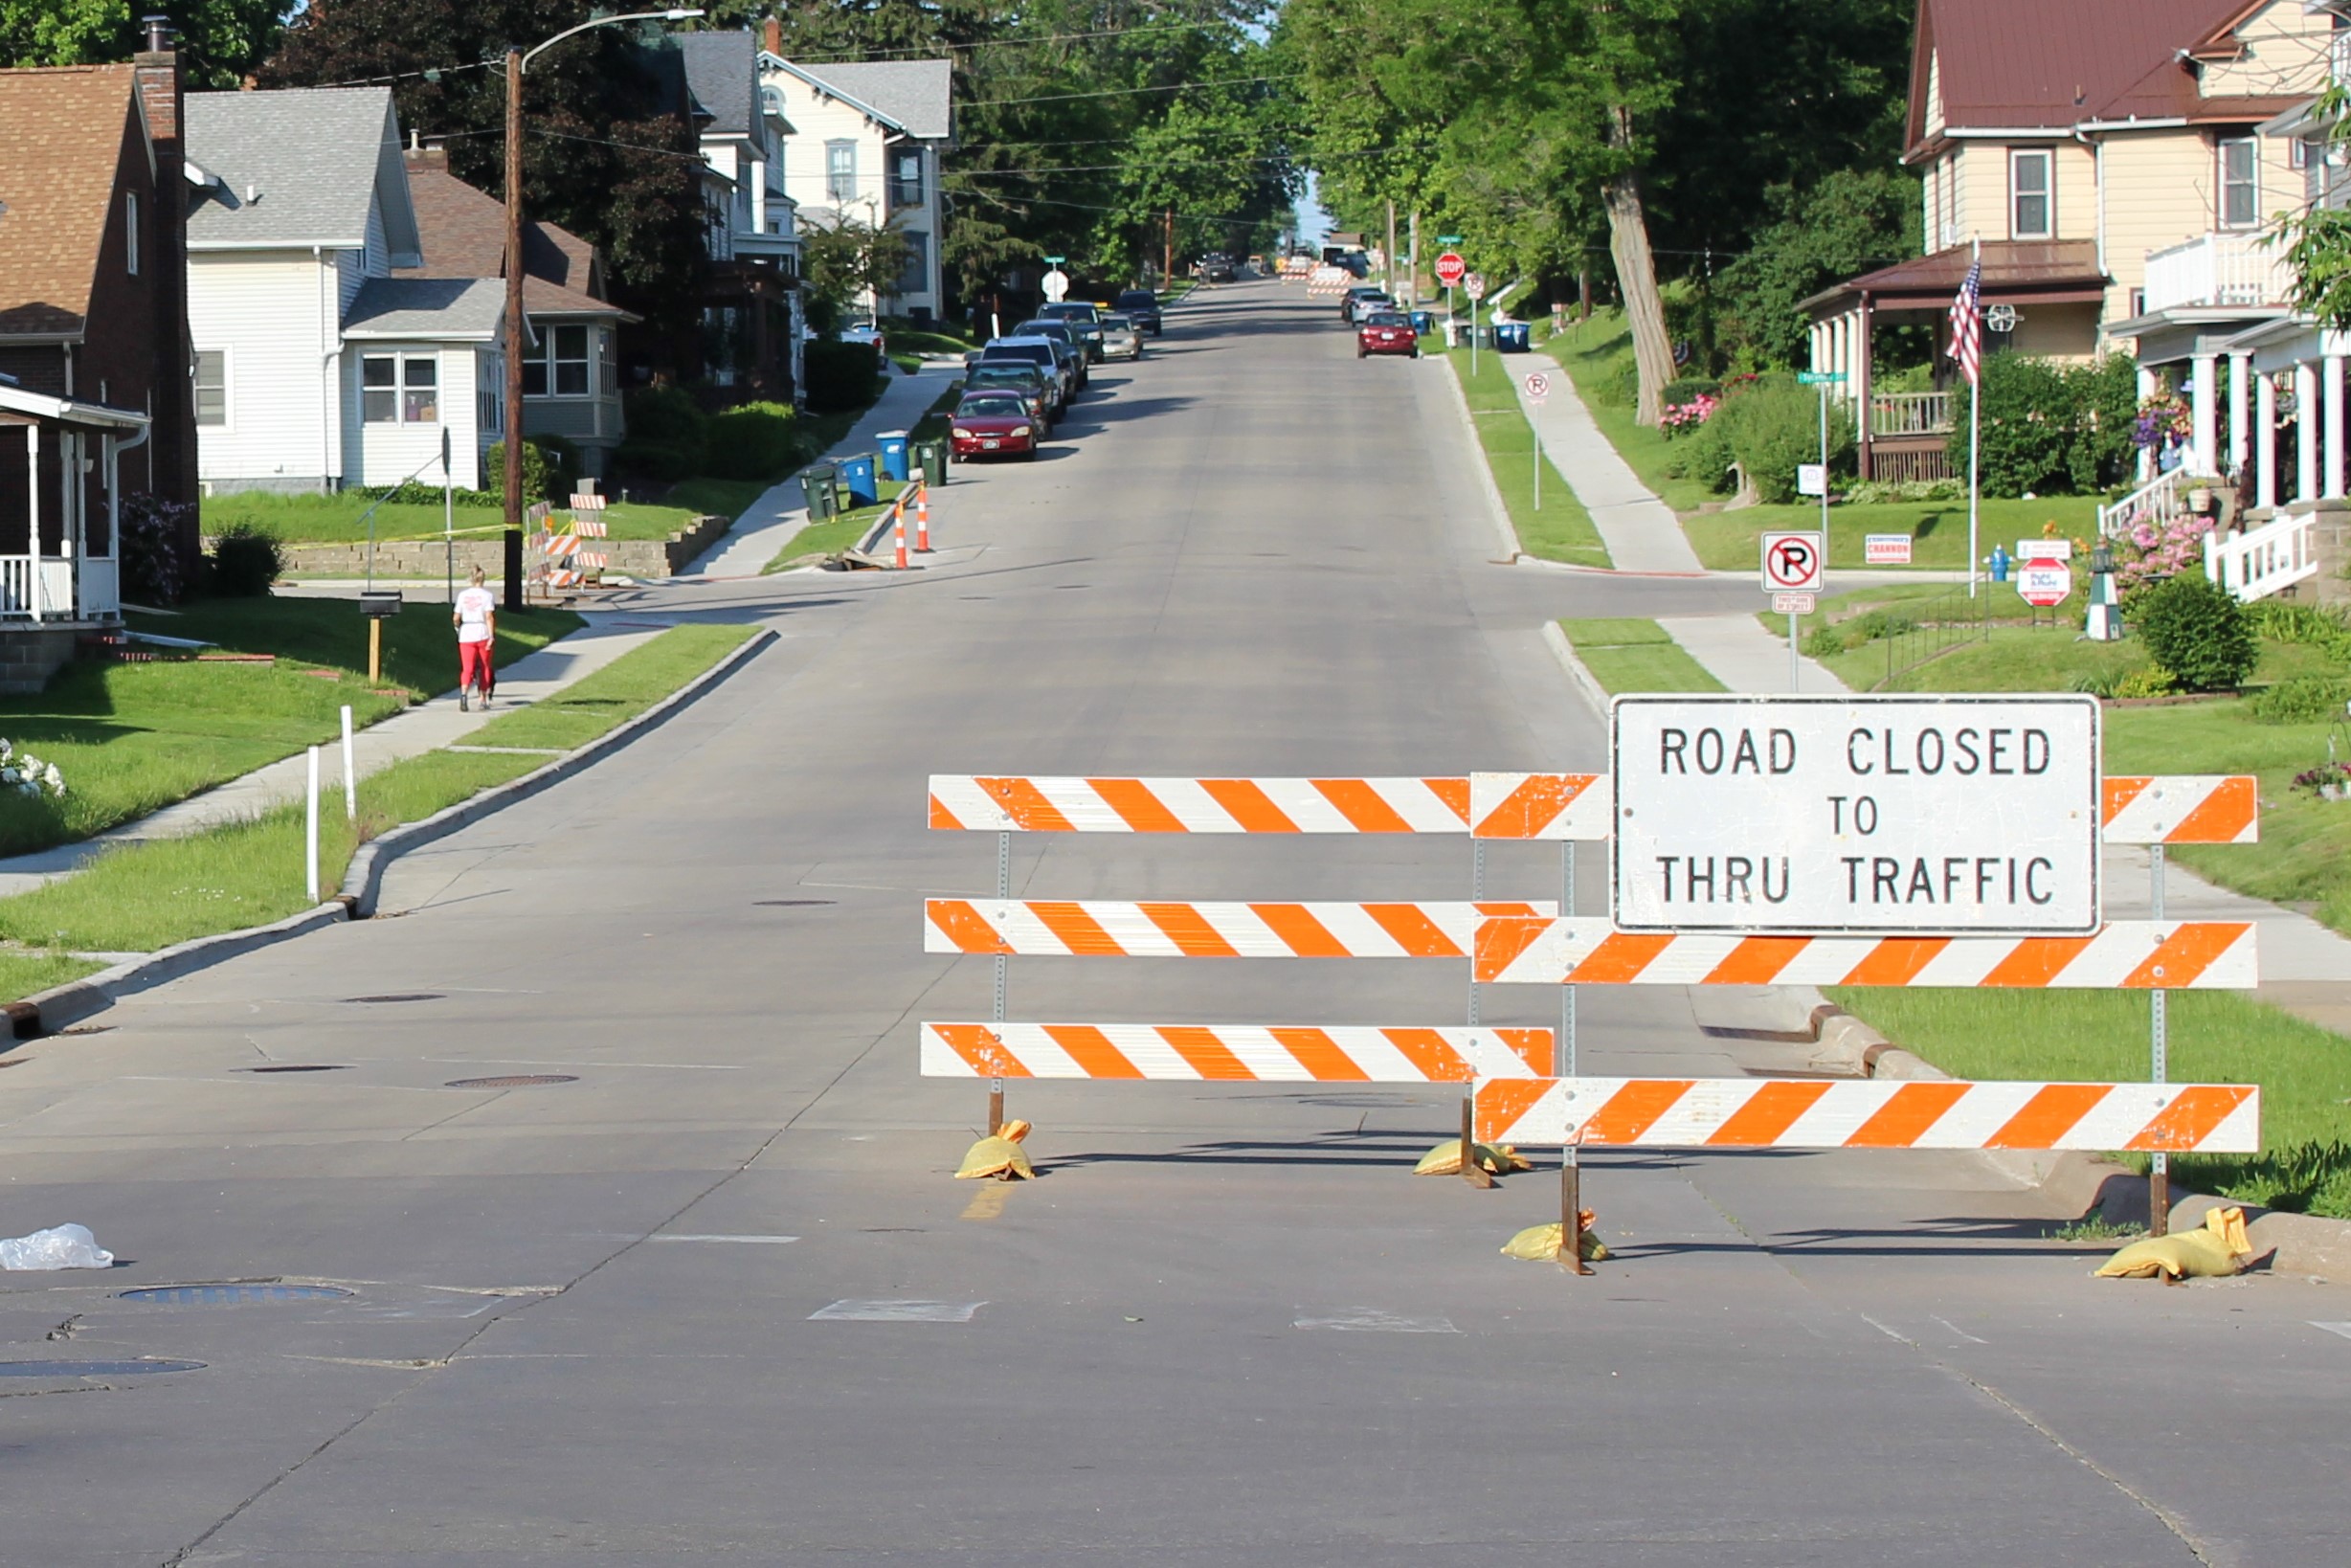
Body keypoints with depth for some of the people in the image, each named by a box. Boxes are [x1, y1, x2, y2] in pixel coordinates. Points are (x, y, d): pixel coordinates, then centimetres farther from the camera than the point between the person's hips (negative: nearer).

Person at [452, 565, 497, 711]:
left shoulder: (463, 595, 3)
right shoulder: (487, 595, -4)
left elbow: (455, 618, 2)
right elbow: (489, 617, -12)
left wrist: (458, 628, 23)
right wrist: (492, 636, -11)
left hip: (466, 635, 1)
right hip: (483, 634, -1)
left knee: (467, 669, -3)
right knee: (484, 667, 14)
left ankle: (463, 694, -28)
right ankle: (483, 699, 21)